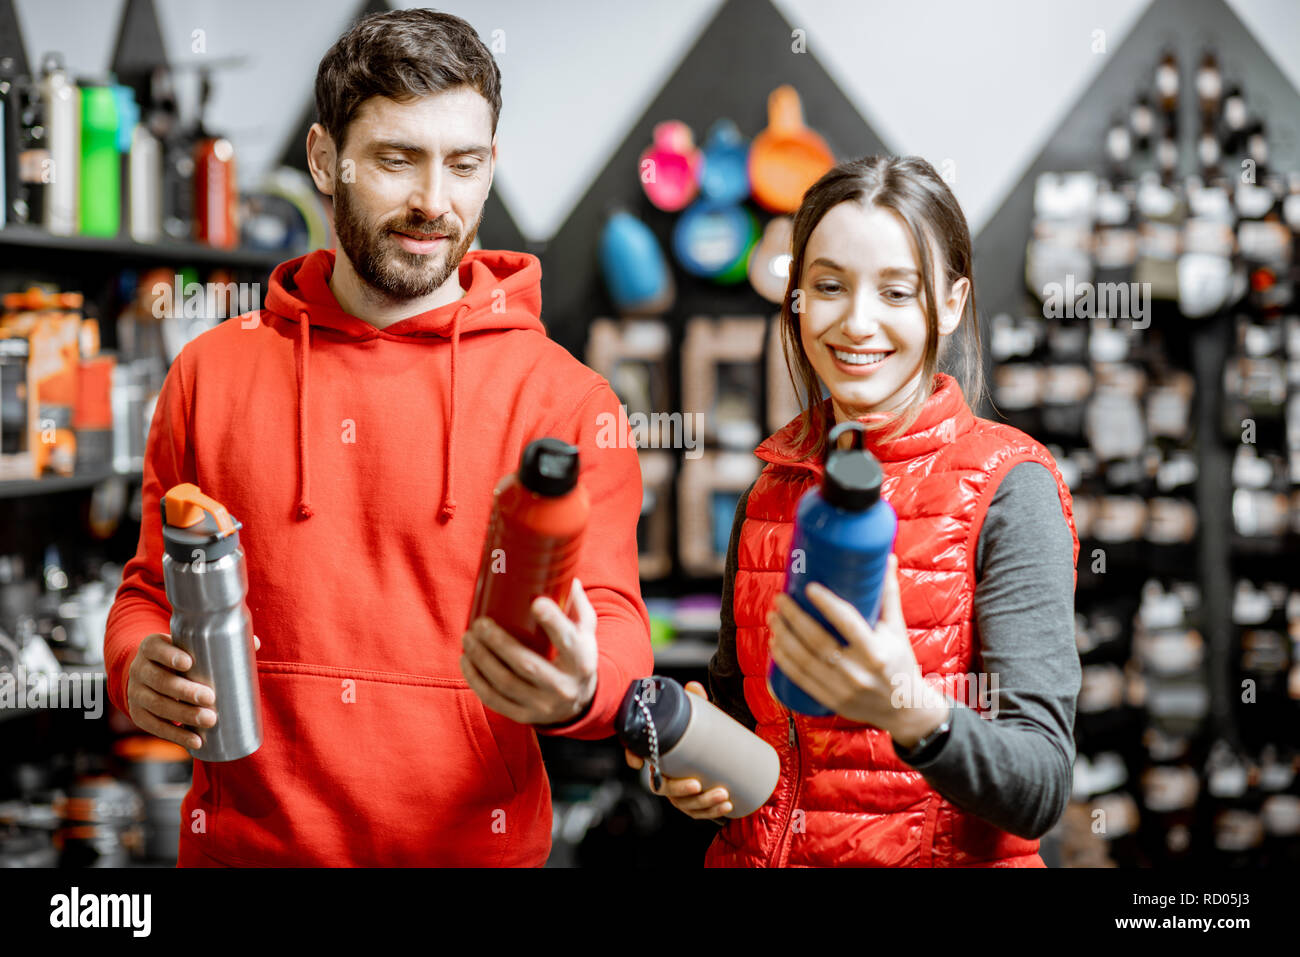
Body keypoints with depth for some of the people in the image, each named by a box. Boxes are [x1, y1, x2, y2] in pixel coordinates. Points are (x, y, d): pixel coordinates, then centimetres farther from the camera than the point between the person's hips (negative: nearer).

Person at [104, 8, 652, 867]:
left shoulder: (566, 400, -4)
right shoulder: (213, 374, 3)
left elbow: (613, 622, -10)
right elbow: (152, 589, 11)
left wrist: (577, 689, -32)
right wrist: (137, 669, -11)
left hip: (474, 845, -2)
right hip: (245, 840, 2)